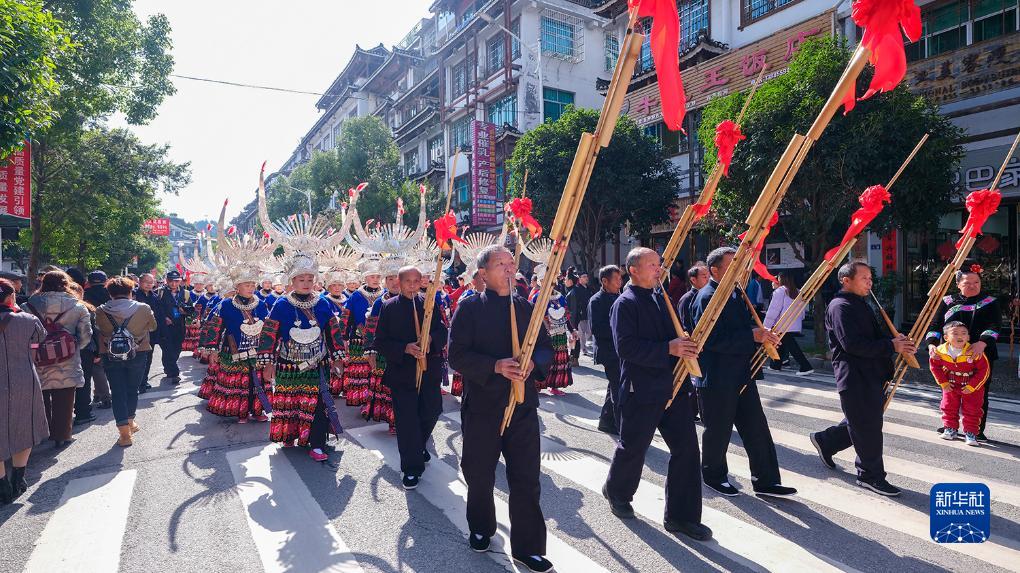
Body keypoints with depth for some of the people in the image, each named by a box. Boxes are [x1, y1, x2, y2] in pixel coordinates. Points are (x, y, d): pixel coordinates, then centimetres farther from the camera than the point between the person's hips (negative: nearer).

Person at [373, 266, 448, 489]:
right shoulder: (389, 307, -2)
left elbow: (442, 332, 1)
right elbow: (381, 342, -5)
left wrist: (431, 339, -21)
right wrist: (405, 348, -19)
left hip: (429, 370, 3)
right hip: (402, 371, -2)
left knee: (432, 412, 13)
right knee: (406, 419, 1)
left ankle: (420, 445, 43)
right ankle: (411, 468, 15)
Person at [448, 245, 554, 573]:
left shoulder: (527, 308, 7)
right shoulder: (469, 308, -4)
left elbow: (546, 349, 7)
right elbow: (457, 355, -11)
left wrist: (533, 362, -15)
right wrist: (495, 366, -24)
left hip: (523, 405, 2)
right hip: (482, 406, -2)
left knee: (527, 478, 4)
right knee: (479, 475, 16)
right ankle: (481, 528, 42)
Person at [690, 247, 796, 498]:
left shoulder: (734, 294, 12)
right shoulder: (707, 298, -18)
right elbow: (712, 339, -27)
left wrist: (763, 334, 3)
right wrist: (752, 336, -24)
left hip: (741, 375, 9)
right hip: (716, 379, -9)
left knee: (757, 428, 10)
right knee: (719, 430, 8)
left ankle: (766, 481, 21)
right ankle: (714, 476, 28)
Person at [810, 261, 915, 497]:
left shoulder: (860, 304, 17)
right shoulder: (840, 307, -15)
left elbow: (876, 334, 21)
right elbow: (853, 344, -24)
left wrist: (897, 339, 0)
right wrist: (891, 346, -19)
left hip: (871, 375, 10)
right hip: (854, 377, -10)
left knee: (863, 423, 19)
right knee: (867, 427, 0)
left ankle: (825, 441, 36)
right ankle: (871, 475, 14)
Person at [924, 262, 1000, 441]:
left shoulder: (990, 302, 5)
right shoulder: (948, 302, 8)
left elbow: (995, 325, -9)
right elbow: (935, 325, 5)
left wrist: (982, 342, -27)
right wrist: (932, 343, -12)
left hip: (982, 356, -1)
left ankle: (978, 431, 16)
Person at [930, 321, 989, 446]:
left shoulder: (975, 353, -26)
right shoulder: (941, 351, -17)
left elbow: (984, 370, -18)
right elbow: (935, 367, 0)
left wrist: (971, 386, -18)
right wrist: (944, 383, -4)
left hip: (972, 386, -3)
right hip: (951, 385, 3)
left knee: (972, 410, 3)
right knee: (948, 407, 11)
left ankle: (970, 433, 16)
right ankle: (950, 429, 26)